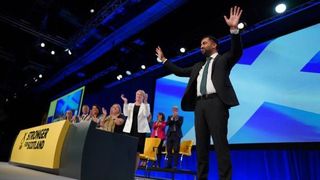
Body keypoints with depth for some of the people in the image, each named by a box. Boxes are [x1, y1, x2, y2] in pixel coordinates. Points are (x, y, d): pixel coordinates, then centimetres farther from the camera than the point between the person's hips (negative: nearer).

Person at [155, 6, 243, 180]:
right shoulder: (198, 66, 29)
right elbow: (180, 71, 31)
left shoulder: (223, 59, 12)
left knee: (220, 143, -11)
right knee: (201, 144, 5)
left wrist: (234, 29, -20)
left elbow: (236, 52, -6)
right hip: (200, 104, 6)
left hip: (216, 102, -6)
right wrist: (163, 60, 31)